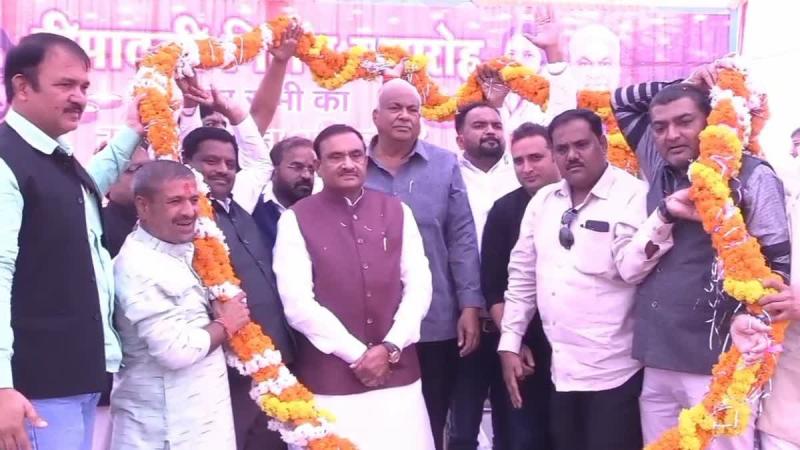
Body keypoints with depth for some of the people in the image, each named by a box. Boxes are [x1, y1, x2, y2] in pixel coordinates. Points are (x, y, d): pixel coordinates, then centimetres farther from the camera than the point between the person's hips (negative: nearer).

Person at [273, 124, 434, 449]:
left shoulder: (398, 212, 8)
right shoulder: (296, 220, -3)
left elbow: (419, 286, 4)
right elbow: (297, 303, -9)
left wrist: (390, 348, -7)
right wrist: (356, 355, -10)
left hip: (397, 375, 3)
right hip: (330, 381, -3)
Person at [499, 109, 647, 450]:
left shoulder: (633, 196, -9)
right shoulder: (543, 201, 9)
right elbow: (523, 274, 13)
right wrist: (510, 343, 11)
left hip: (614, 372, -6)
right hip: (562, 371, 6)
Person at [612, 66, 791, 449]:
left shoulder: (750, 175, -4)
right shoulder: (660, 169, 12)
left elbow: (777, 261, -6)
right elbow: (622, 101, 23)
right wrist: (682, 86, 10)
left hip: (718, 365, -5)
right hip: (657, 363, 6)